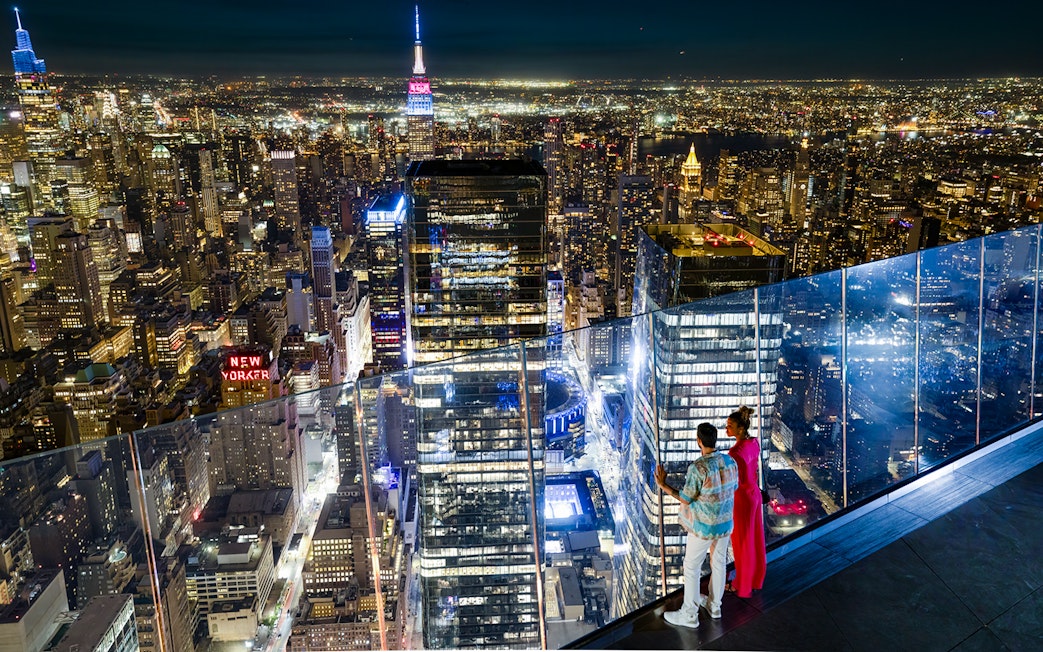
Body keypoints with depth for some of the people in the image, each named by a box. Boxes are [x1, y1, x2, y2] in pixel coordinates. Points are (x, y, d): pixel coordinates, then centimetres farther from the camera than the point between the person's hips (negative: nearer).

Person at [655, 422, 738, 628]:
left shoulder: (698, 467, -27)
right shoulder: (730, 461, -6)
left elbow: (686, 500, -19)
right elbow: (733, 488, 8)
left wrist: (663, 485, -13)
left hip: (703, 526, -6)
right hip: (725, 522, 7)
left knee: (691, 568, 8)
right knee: (719, 563, 21)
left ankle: (689, 614, 18)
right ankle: (714, 605, 38)